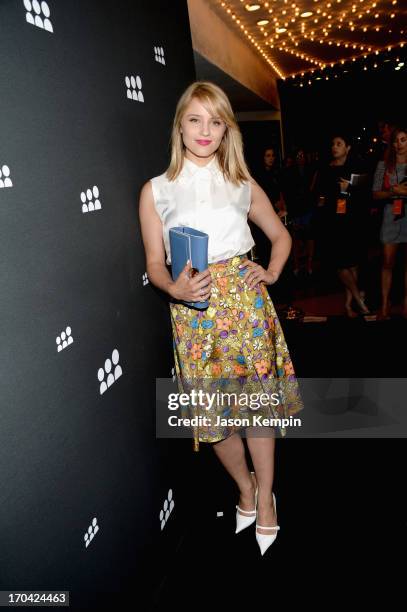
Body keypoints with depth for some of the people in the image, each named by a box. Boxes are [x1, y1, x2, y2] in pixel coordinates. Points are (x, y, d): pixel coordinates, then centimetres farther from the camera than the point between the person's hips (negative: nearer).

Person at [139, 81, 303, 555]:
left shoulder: (243, 186, 8)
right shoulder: (156, 191, 4)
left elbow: (280, 236, 20)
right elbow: (155, 264, 3)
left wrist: (271, 272, 3)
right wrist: (175, 288, -17)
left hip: (245, 300, 1)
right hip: (193, 309, 0)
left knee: (258, 403, 6)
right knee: (212, 412, 7)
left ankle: (264, 502, 28)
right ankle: (247, 490, 35)